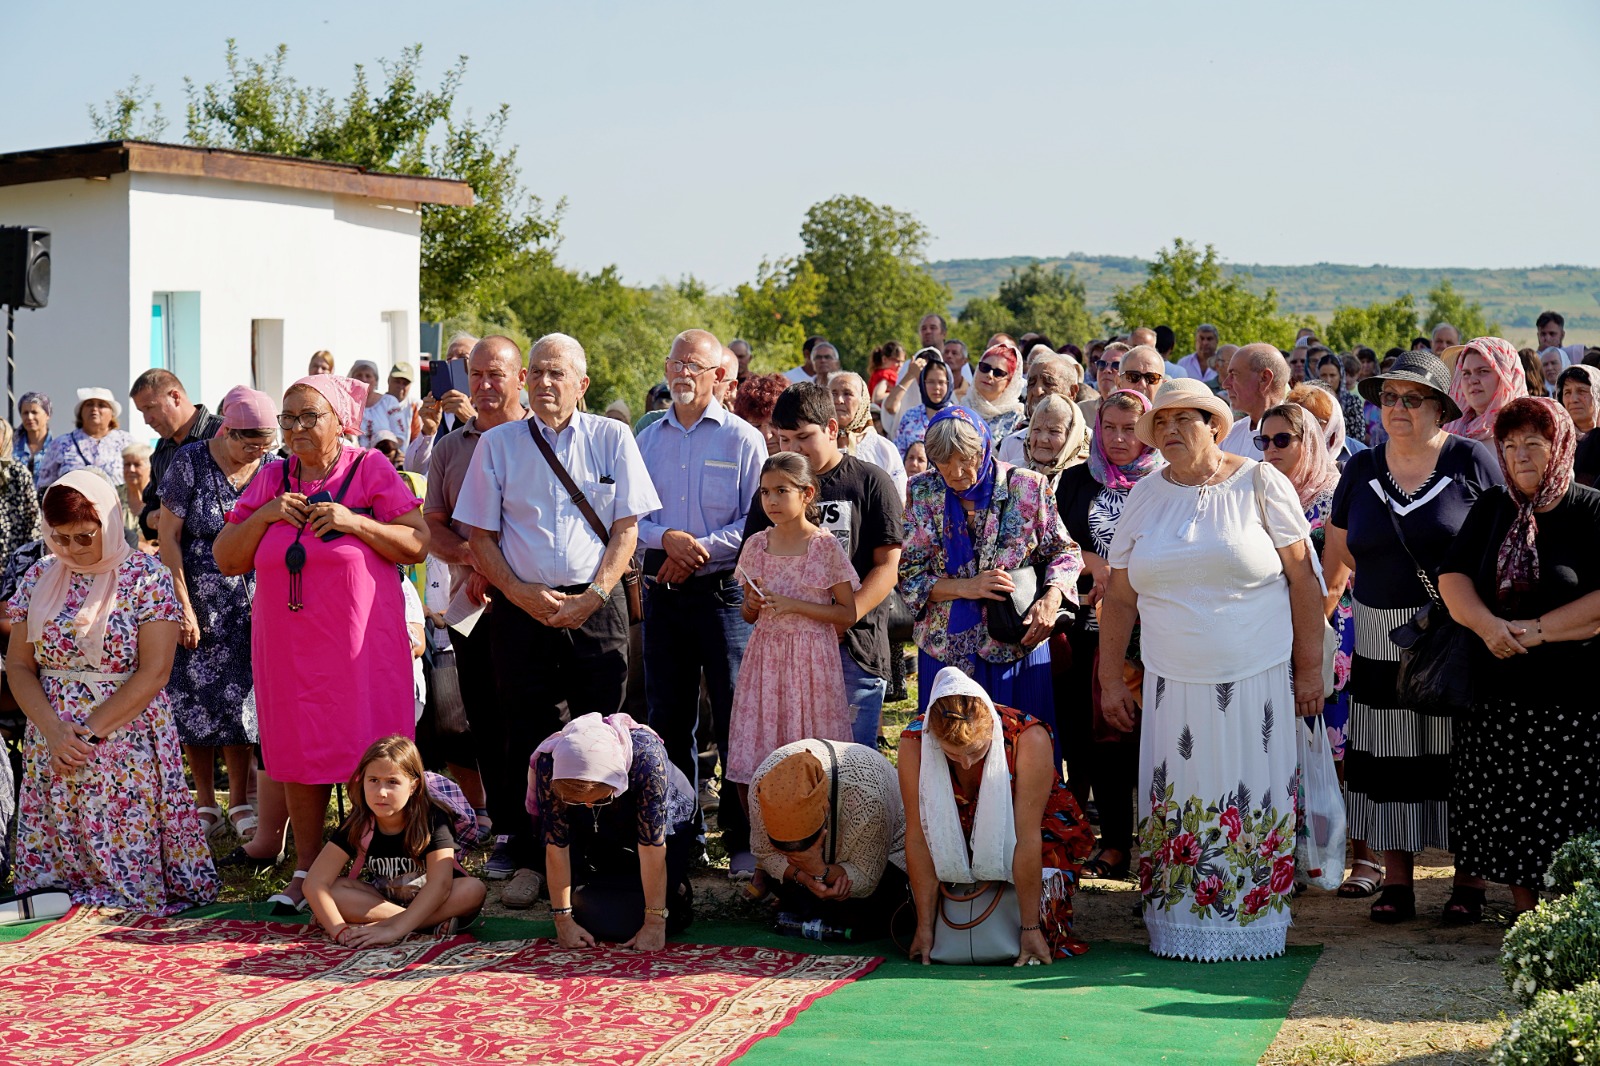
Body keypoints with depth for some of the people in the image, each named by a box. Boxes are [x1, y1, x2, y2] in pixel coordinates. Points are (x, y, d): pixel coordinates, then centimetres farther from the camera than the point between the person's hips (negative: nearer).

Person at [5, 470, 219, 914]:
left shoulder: (146, 577, -6)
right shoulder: (39, 578, 7)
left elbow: (154, 671, -12)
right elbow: (18, 665, 5)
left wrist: (90, 731, -15)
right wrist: (54, 730, -11)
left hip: (126, 741, -4)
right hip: (51, 747, 4)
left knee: (131, 863, -8)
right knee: (52, 858, 2)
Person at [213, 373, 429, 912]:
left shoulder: (370, 469, 1)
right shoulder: (271, 479, 12)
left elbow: (417, 545, -4)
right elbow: (226, 560, 10)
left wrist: (353, 521, -15)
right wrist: (265, 515, -5)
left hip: (361, 644, -4)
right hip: (288, 645, 4)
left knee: (368, 757, -3)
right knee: (301, 753, 8)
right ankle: (306, 870, 18)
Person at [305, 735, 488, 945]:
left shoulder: (432, 818, -23)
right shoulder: (358, 824, -16)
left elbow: (440, 884, -35)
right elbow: (315, 883, -23)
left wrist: (394, 929, -46)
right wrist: (340, 931, -40)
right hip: (380, 898, 3)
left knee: (473, 890, -32)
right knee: (334, 891, -26)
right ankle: (430, 923, -29)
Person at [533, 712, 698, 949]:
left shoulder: (646, 755, -41)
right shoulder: (548, 763, -35)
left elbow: (652, 845, -36)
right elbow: (555, 845, -27)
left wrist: (654, 923, -32)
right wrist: (563, 920, -23)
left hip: (666, 820, -2)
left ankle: (678, 888, 18)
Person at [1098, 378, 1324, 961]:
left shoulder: (1260, 484, -1)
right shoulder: (1144, 498, 9)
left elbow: (1303, 578, -1)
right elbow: (1119, 597, 12)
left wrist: (1310, 668, -4)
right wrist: (1110, 679, 8)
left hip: (1254, 682, -3)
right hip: (1173, 686, 3)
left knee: (1254, 805, 1)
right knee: (1176, 809, 3)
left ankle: (1252, 925, 11)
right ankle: (1182, 926, 11)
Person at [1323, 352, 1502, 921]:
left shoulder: (1471, 460, -4)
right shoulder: (1361, 470, 8)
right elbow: (1337, 561, 15)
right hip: (1382, 641, 3)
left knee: (1459, 757, 2)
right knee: (1390, 761, 5)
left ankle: (1468, 877, 12)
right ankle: (1396, 880, 12)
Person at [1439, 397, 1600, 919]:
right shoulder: (1491, 508, 12)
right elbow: (1453, 574, 7)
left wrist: (1540, 630, -18)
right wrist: (1486, 623, -11)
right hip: (1500, 685, 5)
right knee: (1509, 809, 7)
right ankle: (1523, 914, 18)